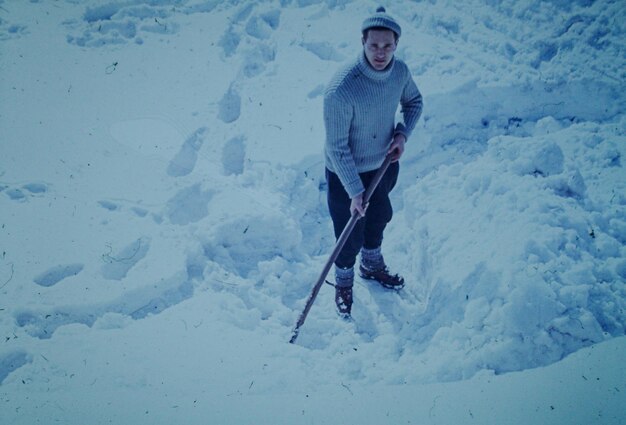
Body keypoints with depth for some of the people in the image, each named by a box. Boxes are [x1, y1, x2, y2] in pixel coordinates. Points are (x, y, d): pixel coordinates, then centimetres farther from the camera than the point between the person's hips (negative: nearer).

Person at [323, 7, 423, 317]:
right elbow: (337, 147, -26)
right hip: (347, 174, -6)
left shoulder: (400, 71, -14)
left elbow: (413, 101, 9)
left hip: (385, 164, 6)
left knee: (379, 218, 28)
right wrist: (355, 192, -23)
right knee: (351, 235, 9)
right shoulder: (342, 89, -34)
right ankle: (343, 283, 41)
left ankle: (372, 265, 58)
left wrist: (403, 133, -9)